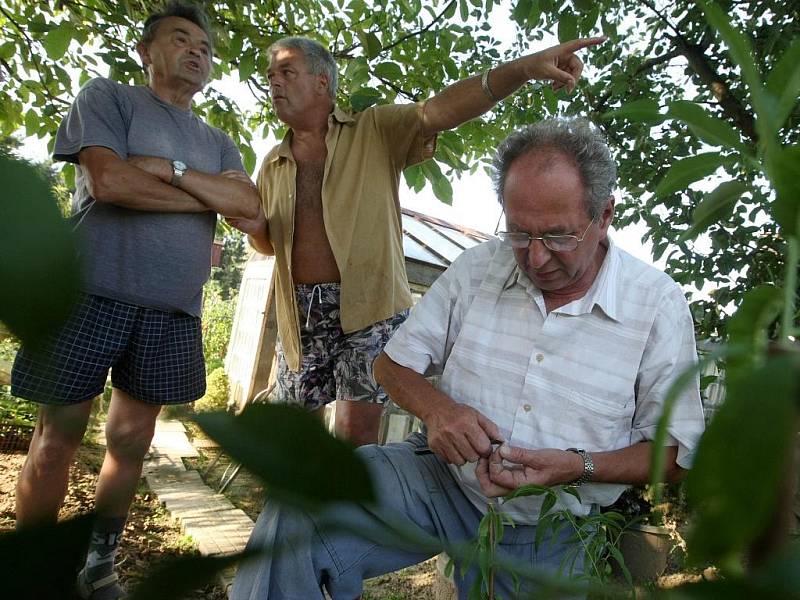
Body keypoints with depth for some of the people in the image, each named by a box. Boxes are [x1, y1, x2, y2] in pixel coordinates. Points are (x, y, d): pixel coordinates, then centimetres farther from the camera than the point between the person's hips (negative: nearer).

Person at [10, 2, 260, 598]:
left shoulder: (217, 143, 19)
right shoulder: (106, 96, 7)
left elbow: (251, 205, 1)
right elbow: (108, 180, -11)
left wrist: (171, 169, -9)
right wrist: (210, 197, -4)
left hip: (172, 310, 4)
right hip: (93, 291, -4)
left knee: (131, 443, 10)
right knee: (57, 441, 2)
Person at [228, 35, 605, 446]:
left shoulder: (376, 131, -1)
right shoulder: (273, 165, 13)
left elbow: (438, 111, -18)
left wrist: (522, 68, -33)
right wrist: (255, 227, -4)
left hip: (370, 308, -4)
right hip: (299, 313, 5)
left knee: (356, 429, -8)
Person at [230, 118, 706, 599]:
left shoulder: (660, 305, -9)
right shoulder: (479, 266, -4)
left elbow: (677, 453, -3)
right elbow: (394, 363, 4)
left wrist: (578, 466, -21)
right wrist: (436, 408, -18)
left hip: (549, 535, 1)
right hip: (443, 477, 0)